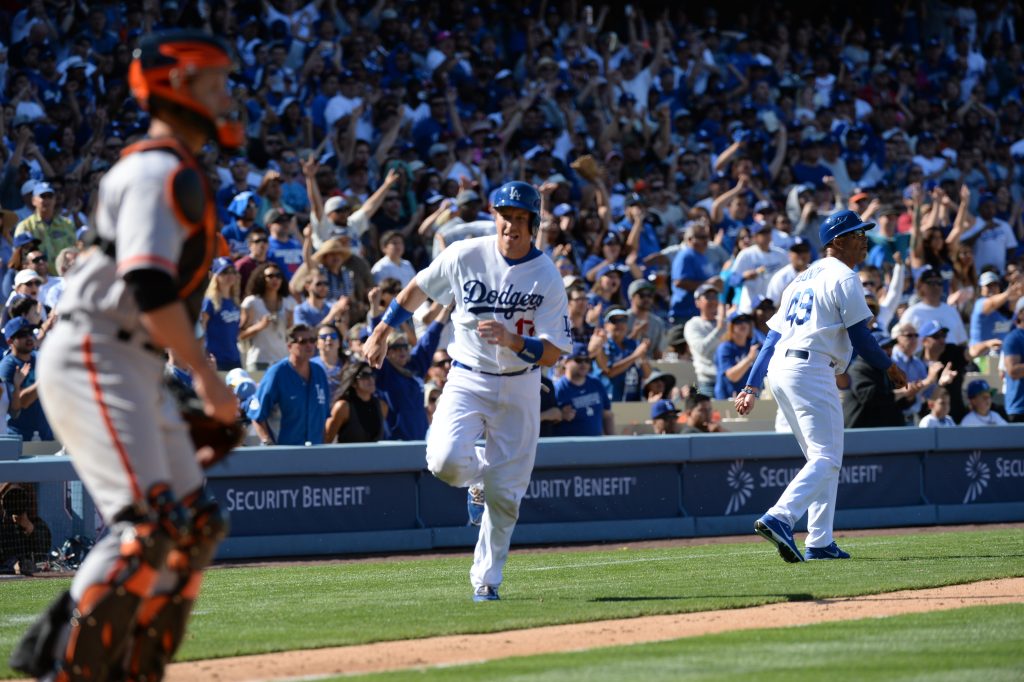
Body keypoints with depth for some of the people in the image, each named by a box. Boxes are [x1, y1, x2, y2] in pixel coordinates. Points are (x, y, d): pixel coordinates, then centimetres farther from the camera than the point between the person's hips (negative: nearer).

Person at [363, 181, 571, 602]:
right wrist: (381, 333, 16)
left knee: (504, 495, 0)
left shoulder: (547, 278, -11)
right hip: (467, 380, 0)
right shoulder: (464, 256, -7)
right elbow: (418, 288, 11)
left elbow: (553, 353, -14)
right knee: (445, 461, -24)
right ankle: (479, 475, 14)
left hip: (518, 387, 0)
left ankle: (485, 580, 18)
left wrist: (511, 341, -32)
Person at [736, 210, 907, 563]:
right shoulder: (843, 278, -2)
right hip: (811, 371, -9)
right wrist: (889, 367, 8)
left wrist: (752, 386, 16)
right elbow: (860, 337, -8)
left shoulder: (803, 278, 24)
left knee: (823, 459, 15)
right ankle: (779, 518, -32)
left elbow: (773, 336, 20)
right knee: (826, 458, -13)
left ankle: (820, 542, 10)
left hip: (778, 370, 9)